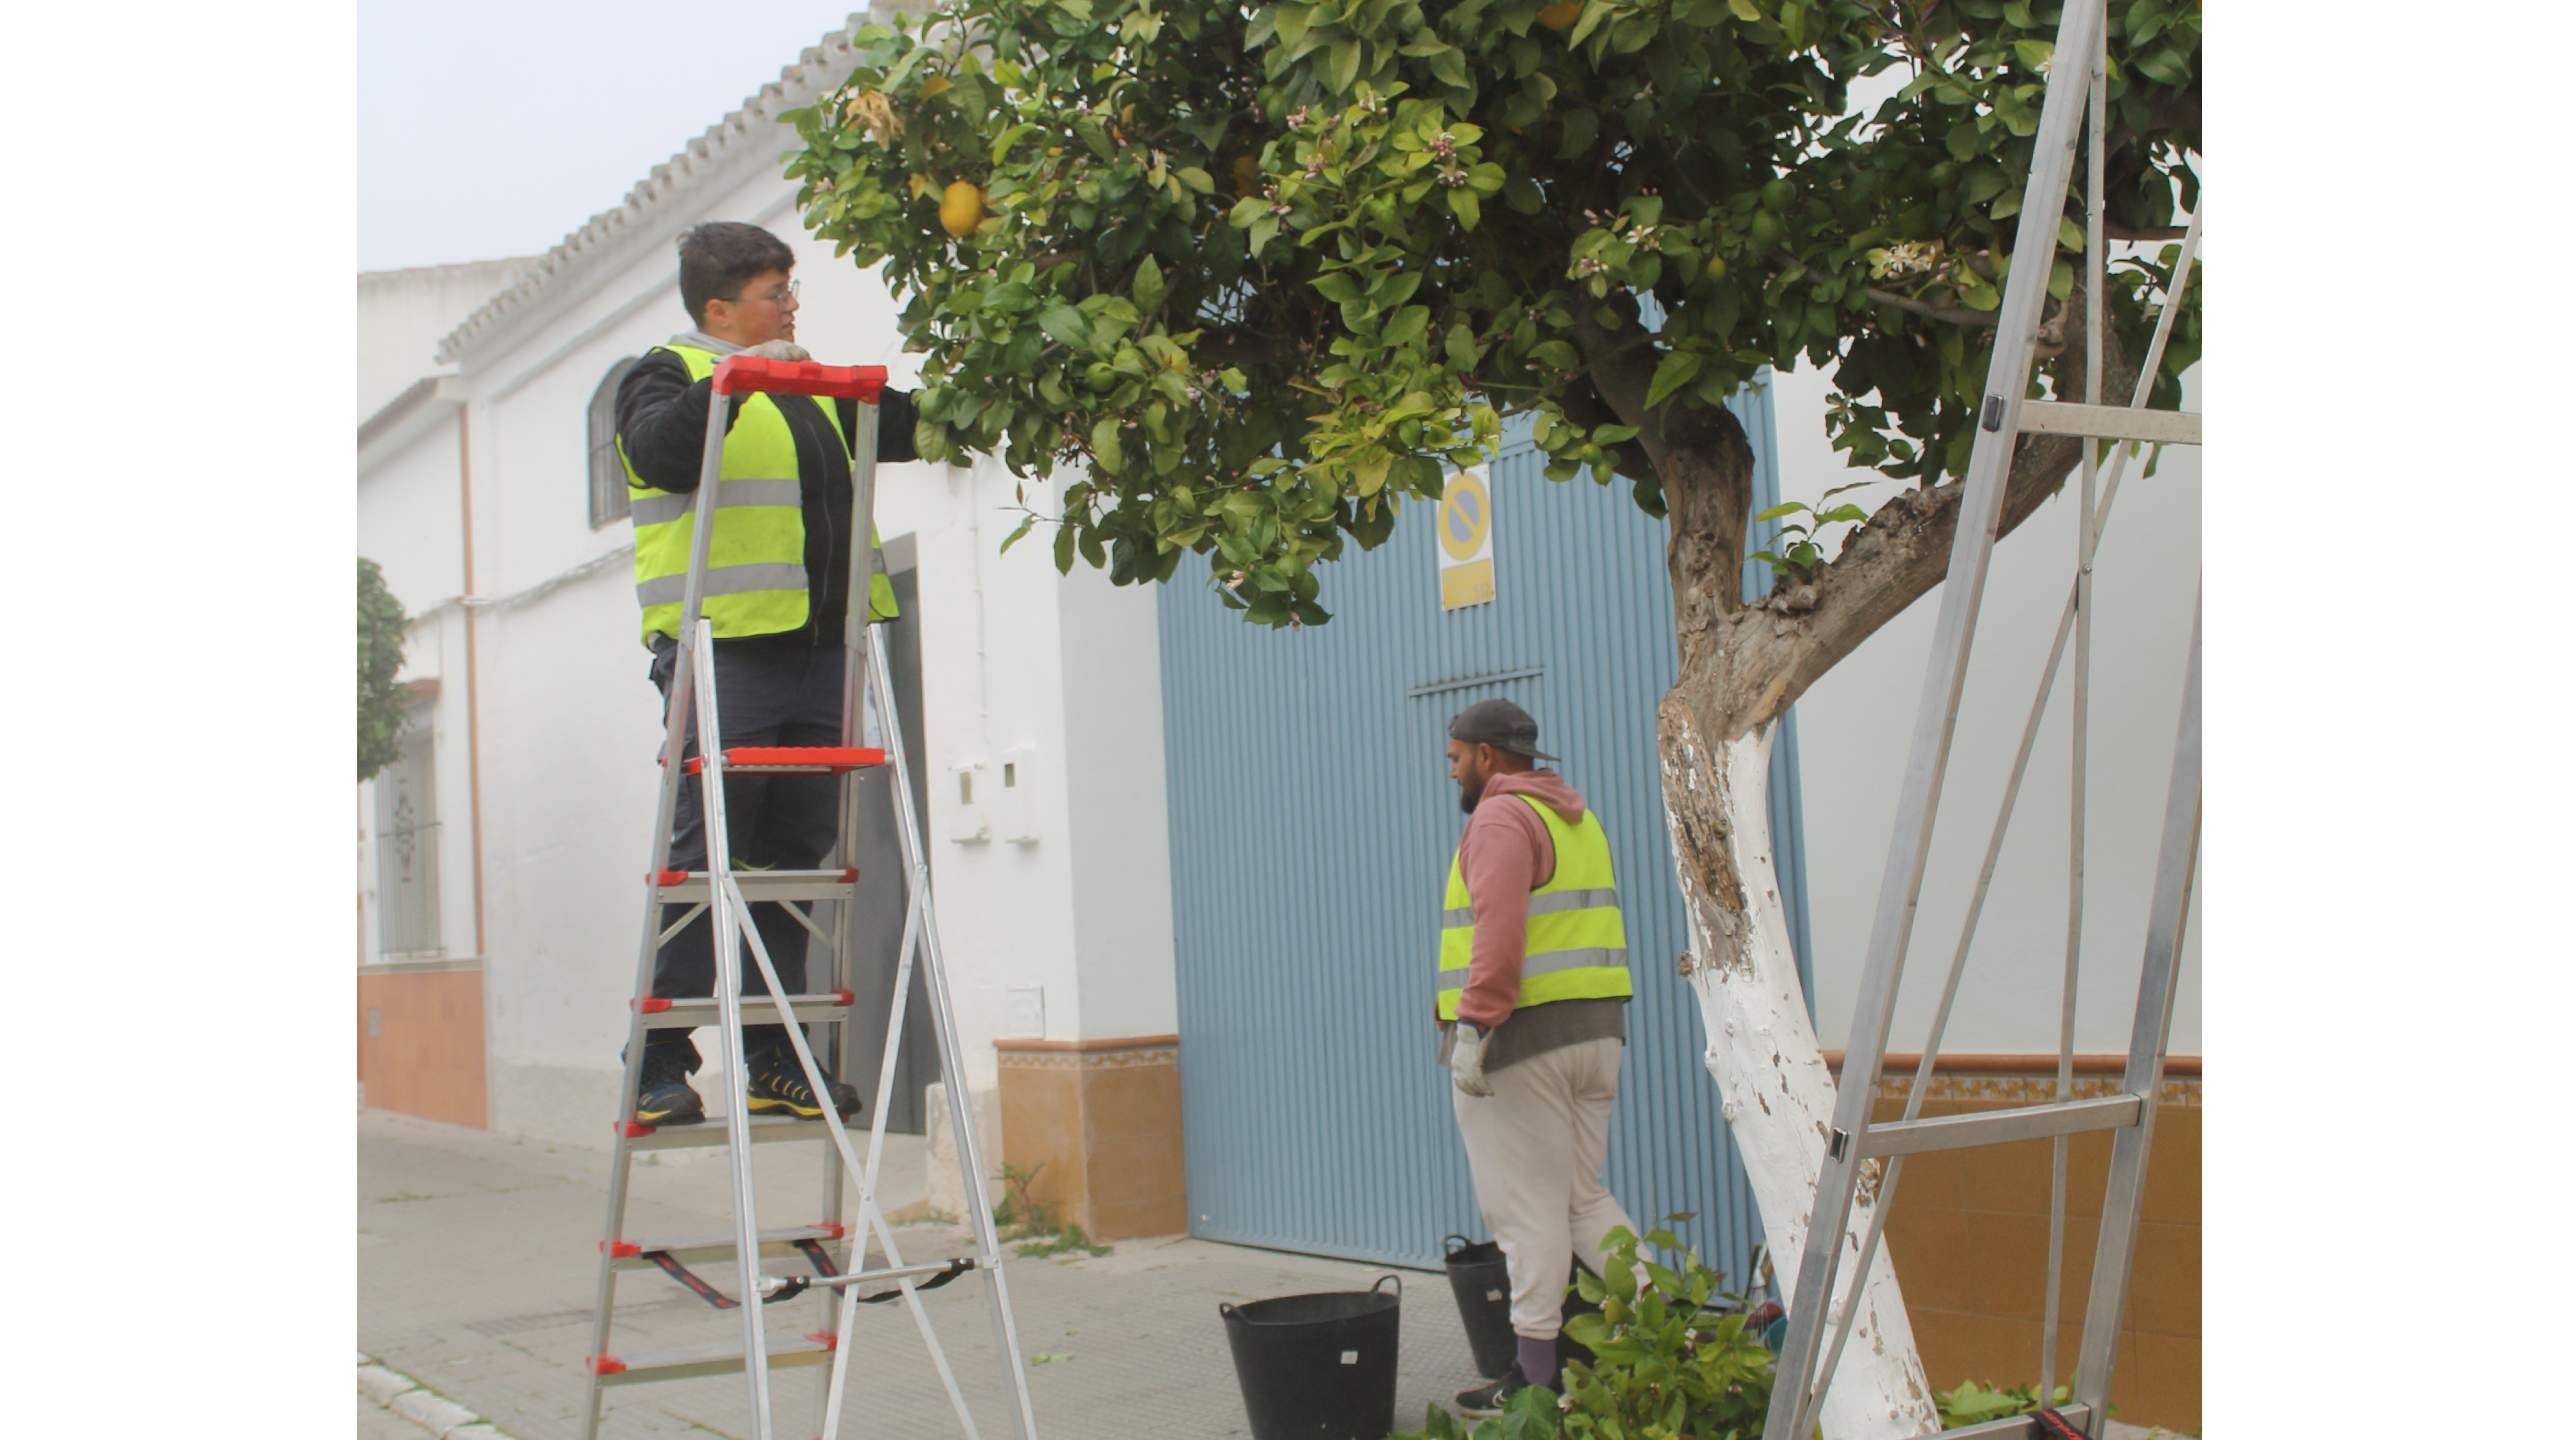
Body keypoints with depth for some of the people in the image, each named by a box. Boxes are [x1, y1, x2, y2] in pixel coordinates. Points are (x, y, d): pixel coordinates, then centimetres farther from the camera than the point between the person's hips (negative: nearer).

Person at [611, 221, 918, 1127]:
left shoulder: (813, 390, 24)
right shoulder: (671, 374, 3)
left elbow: (905, 427, 30)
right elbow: (659, 452, -18)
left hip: (815, 647, 7)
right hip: (723, 650, -7)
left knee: (795, 857, 7)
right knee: (706, 855, -8)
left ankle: (773, 1060, 13)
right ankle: (660, 1064, -3)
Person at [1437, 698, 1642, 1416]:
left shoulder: (1501, 819, -10)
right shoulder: (1579, 818, 19)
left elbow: (1499, 931, -22)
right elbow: (1583, 931, 16)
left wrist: (1473, 1026, -24)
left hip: (1518, 1036, -9)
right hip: (1596, 1031, 9)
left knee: (1527, 1208, -3)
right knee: (1582, 1197, 15)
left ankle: (1537, 1375, 2)